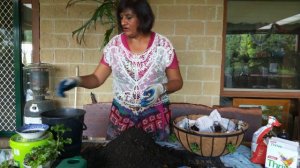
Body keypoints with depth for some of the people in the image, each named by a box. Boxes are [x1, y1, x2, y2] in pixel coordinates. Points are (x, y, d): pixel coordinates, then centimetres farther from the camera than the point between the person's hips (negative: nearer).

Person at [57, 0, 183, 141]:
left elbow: (177, 81, -3)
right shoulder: (114, 44, -4)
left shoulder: (162, 45, -9)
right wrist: (77, 80, -19)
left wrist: (161, 88, -22)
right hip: (121, 116, 2)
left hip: (156, 116, -1)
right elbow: (97, 78, -1)